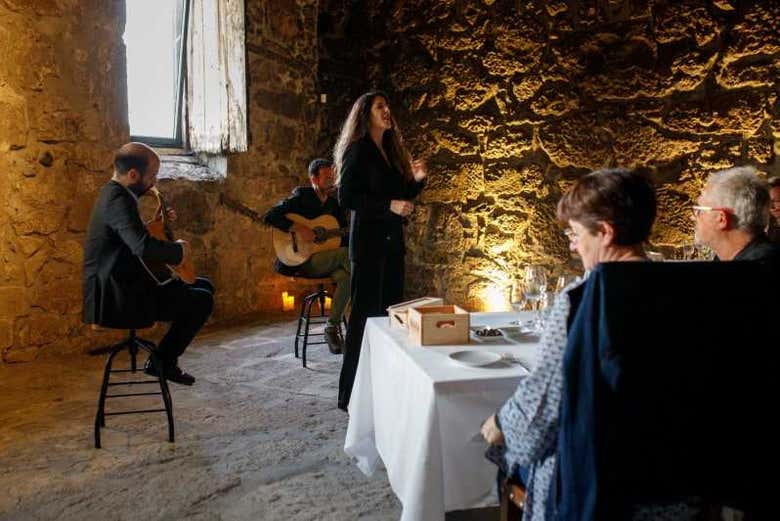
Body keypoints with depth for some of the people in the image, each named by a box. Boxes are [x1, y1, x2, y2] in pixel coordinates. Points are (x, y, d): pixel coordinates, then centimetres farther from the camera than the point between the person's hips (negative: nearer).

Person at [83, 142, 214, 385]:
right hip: (118, 299, -10)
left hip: (119, 289, 10)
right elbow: (144, 247, -35)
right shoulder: (119, 199, -21)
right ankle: (162, 362, 3)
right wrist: (177, 250, -17)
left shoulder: (113, 193, 11)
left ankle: (165, 358, 19)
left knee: (203, 287, 15)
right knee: (202, 301, -11)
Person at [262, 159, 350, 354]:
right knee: (347, 253, -28)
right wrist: (299, 229, -22)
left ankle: (332, 327, -18)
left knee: (345, 276, -27)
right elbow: (269, 216, -14)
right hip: (303, 261, -6)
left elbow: (346, 234, 18)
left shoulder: (333, 203, 15)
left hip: (327, 261, 6)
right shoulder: (301, 196, -3)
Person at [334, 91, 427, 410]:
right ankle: (352, 394, 5)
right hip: (368, 240, -8)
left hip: (392, 239, 8)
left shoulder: (391, 149, 15)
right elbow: (347, 197, -16)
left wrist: (416, 180, 1)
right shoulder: (358, 150, -7)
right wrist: (389, 206, -21)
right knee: (366, 313, -5)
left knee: (392, 310, 9)